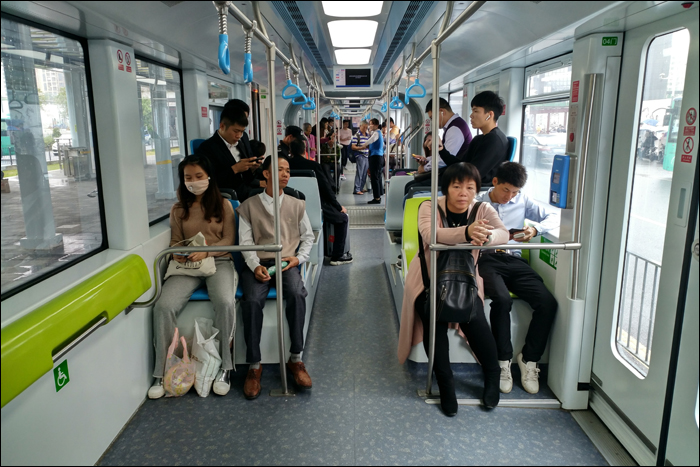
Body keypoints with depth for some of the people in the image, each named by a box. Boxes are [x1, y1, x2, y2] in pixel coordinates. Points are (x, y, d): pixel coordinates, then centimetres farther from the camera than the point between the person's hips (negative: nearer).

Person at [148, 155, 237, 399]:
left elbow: (229, 240, 2)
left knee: (225, 302, -35)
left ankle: (224, 367, -18)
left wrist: (206, 251, -16)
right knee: (164, 306, -26)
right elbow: (175, 241, 17)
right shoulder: (178, 209, 17)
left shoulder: (223, 205, 9)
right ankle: (162, 372, -11)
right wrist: (177, 253, -7)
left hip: (218, 261, -2)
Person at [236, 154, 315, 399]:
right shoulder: (249, 206, 10)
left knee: (296, 294, -32)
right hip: (258, 263, -1)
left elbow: (308, 236, 18)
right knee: (252, 300, -31)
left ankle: (296, 359, -21)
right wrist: (255, 266, -13)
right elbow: (245, 241, 4)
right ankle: (254, 365, -18)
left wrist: (299, 258, -1)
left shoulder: (297, 205, 16)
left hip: (287, 262, 1)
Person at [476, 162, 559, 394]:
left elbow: (553, 217, 19)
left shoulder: (522, 201, 20)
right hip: (487, 259, -4)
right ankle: (503, 361, -16)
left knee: (548, 302, -21)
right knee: (502, 299, -34)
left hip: (514, 260, 4)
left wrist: (535, 229, -1)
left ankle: (529, 359, -3)